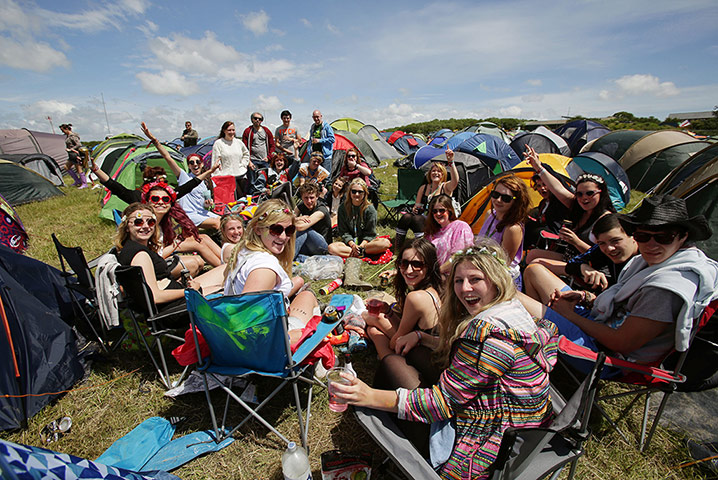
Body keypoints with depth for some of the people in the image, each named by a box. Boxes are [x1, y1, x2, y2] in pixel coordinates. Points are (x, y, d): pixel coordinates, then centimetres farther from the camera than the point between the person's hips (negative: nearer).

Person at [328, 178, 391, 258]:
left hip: (365, 241, -1)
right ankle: (360, 253, -27)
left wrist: (360, 246, -20)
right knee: (331, 248, -28)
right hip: (349, 242, 1)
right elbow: (343, 231, -2)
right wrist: (352, 244, -19)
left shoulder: (370, 209, -4)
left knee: (386, 243, -28)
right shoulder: (343, 208, 0)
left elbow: (370, 233, -4)